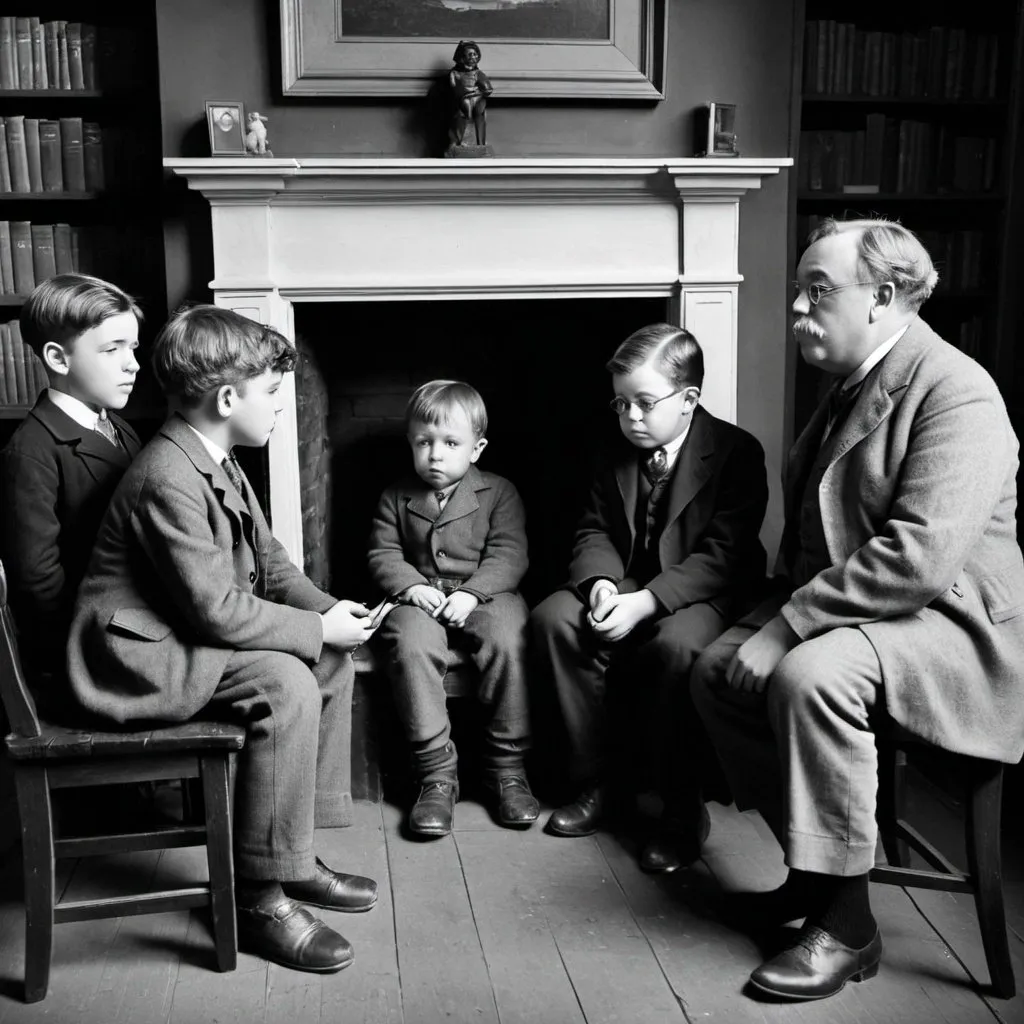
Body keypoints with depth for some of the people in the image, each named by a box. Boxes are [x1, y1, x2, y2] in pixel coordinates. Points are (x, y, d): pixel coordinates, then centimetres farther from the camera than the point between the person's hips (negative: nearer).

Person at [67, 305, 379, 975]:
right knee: (284, 683, -29)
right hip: (137, 656, -11)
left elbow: (270, 560, 14)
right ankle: (262, 897, -17)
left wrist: (328, 611, -3)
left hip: (188, 640, 11)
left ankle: (296, 856, 10)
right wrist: (317, 629, -19)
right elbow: (217, 609, -28)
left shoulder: (219, 464, 10)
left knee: (334, 660, 5)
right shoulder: (169, 481, -24)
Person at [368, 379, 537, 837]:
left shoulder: (498, 493, 6)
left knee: (508, 639, -32)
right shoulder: (396, 498, 13)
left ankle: (506, 765, -17)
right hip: (418, 599, 1)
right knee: (412, 644, -32)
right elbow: (383, 554, 8)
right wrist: (412, 587, -13)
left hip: (484, 595, -1)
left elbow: (508, 555, -3)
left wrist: (471, 593, -19)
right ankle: (436, 771, -23)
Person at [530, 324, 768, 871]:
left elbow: (722, 556, -18)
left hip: (705, 596, -5)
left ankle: (681, 809, -17)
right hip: (627, 586, 6)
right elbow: (594, 531, 9)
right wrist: (602, 582, -15)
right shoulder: (618, 455, 8)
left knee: (676, 643, -37)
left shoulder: (736, 452, -10)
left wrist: (646, 602, -28)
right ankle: (595, 779, -7)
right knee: (553, 617, -19)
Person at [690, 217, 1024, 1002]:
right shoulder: (852, 383, 12)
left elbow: (919, 557, -30)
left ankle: (847, 924, -16)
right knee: (717, 669, 0)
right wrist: (786, 601, 3)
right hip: (842, 608, 10)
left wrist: (789, 624, -25)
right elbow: (815, 524, 21)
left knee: (808, 677, -33)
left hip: (949, 620, -9)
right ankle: (811, 864, 13)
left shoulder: (956, 392, -18)